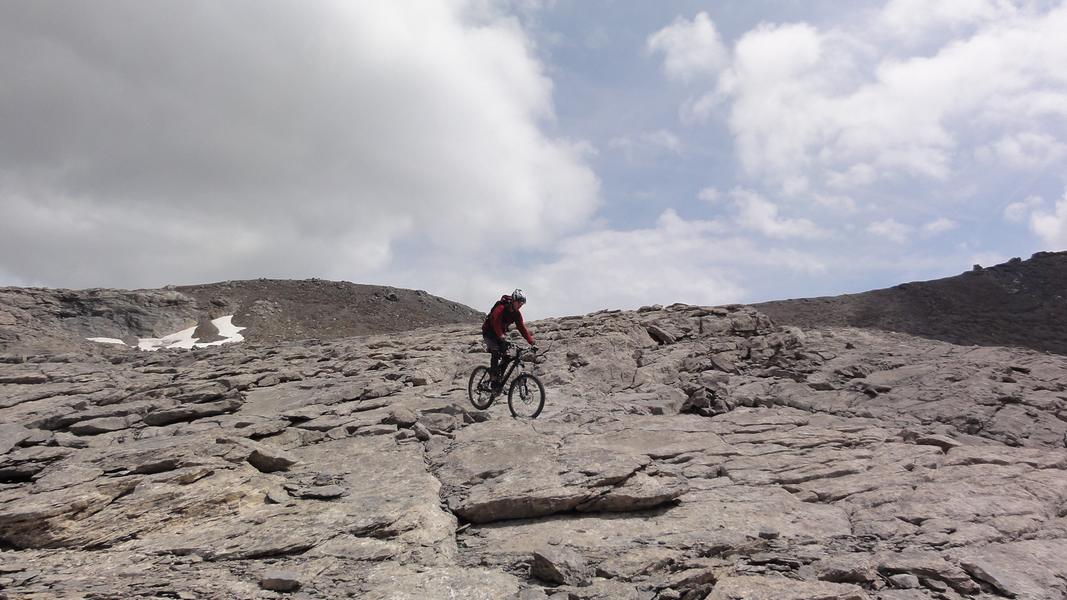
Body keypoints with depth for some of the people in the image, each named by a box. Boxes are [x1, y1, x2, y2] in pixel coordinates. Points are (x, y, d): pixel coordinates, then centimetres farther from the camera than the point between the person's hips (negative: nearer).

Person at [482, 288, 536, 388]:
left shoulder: (517, 314, -7)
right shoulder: (501, 308, -28)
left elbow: (522, 328, -7)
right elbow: (496, 323, -39)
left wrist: (532, 343, -16)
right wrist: (502, 338, -52)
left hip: (501, 333, 7)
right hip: (489, 332, -7)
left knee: (507, 357, -7)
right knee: (496, 353, -26)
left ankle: (499, 377, 10)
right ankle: (494, 380, -22)